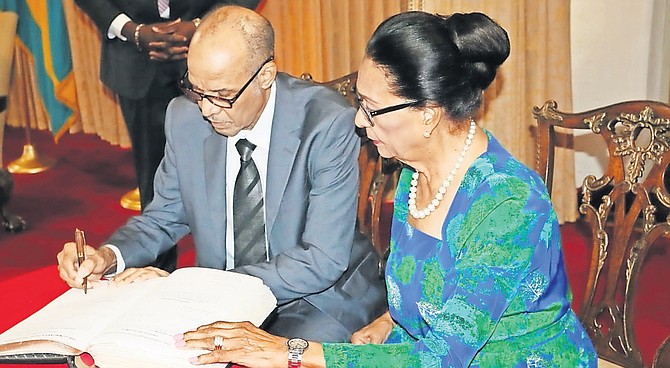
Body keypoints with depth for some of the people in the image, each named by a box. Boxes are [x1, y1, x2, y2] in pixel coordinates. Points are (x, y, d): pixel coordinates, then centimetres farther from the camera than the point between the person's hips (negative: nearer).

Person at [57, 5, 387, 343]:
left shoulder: (329, 124, -20)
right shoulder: (185, 117, -5)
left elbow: (321, 263, -23)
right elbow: (165, 216, 10)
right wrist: (109, 256, -13)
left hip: (318, 298, -4)